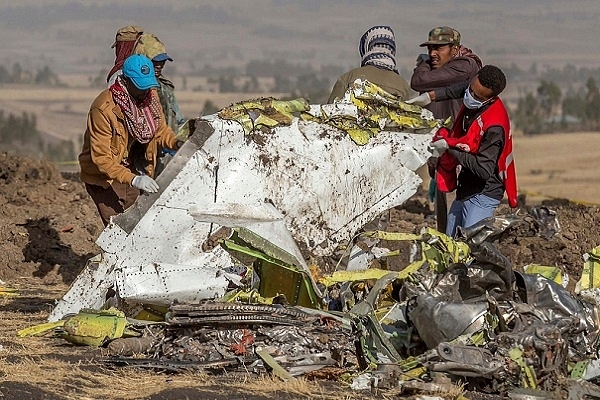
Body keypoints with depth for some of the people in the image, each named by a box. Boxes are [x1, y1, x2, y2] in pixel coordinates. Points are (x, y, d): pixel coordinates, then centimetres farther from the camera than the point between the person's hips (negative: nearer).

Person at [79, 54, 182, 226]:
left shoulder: (150, 97, -6)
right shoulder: (104, 108, -28)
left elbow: (160, 129, 11)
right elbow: (101, 158, -29)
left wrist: (176, 143, -12)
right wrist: (133, 180, -39)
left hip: (133, 172, 7)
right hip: (104, 177, -7)